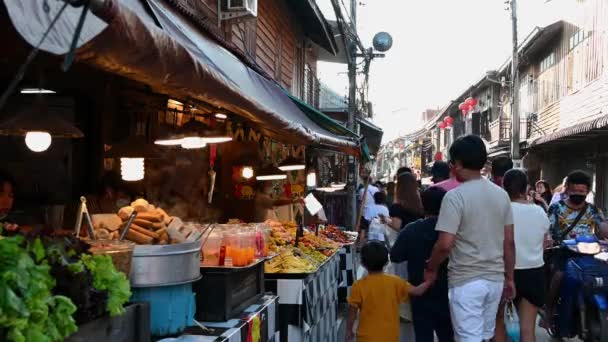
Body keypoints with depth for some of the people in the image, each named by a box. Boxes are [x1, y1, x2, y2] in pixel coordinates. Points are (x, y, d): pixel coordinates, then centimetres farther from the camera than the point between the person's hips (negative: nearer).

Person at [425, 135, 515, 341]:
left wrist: (431, 269, -3)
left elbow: (445, 244, -20)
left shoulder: (455, 196, -16)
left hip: (466, 280, -6)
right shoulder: (501, 194, 4)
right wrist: (509, 278, 16)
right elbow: (509, 242, 7)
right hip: (495, 278, 6)